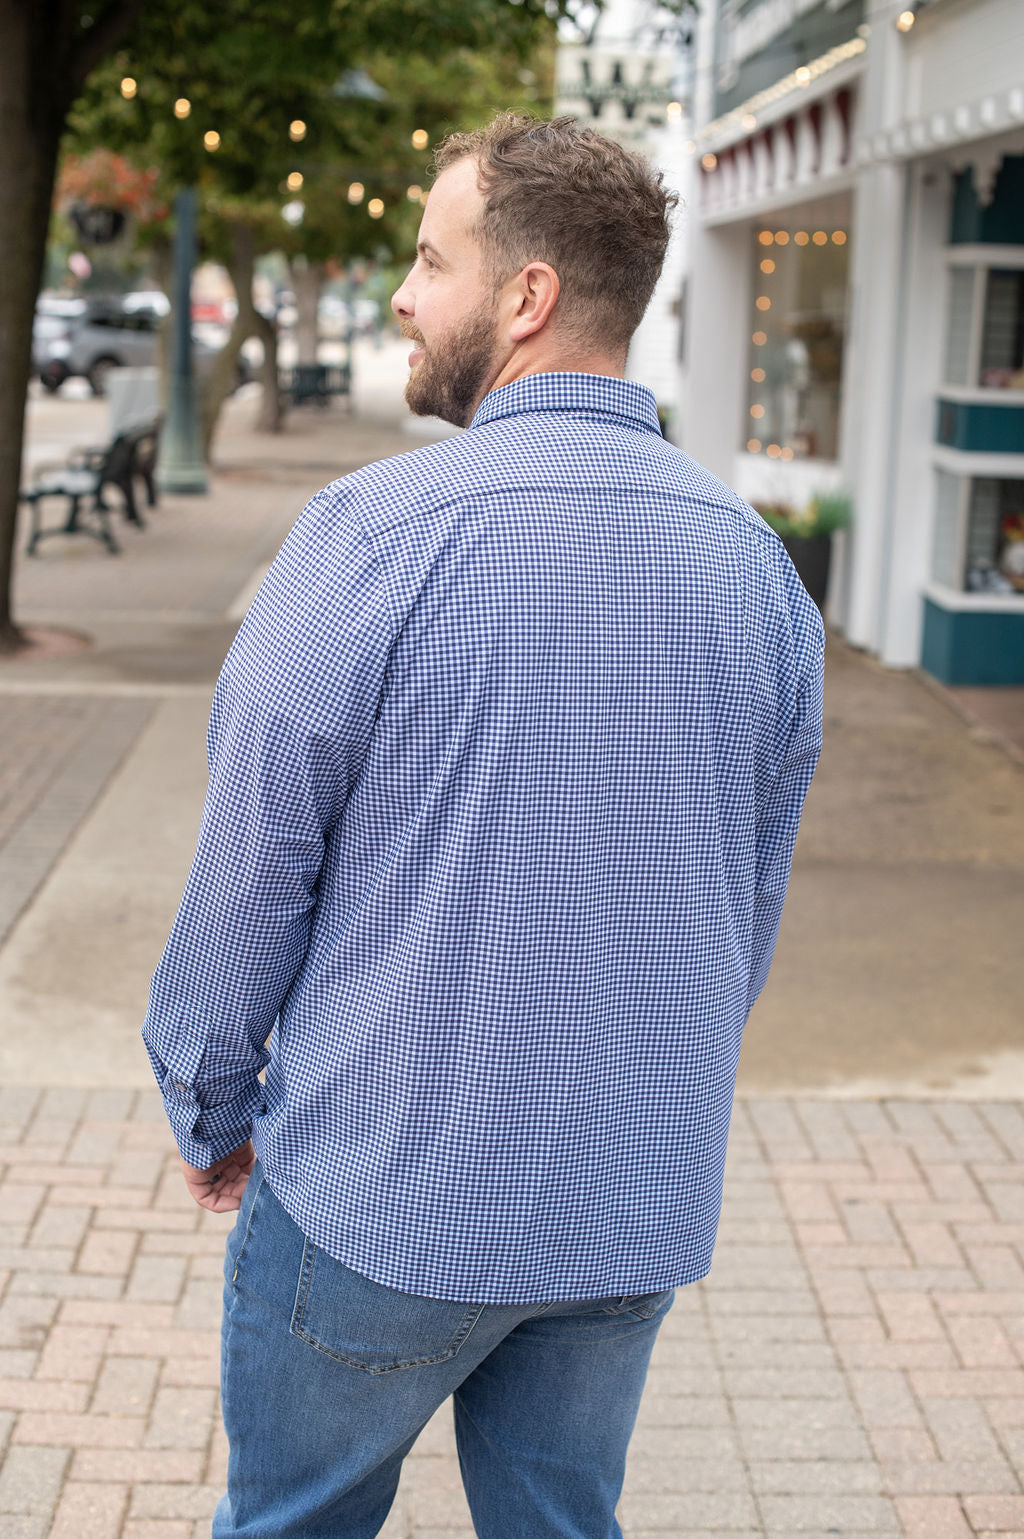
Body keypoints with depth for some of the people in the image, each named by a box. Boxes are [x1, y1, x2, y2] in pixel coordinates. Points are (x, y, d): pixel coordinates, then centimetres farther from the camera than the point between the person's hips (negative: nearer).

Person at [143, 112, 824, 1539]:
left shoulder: (377, 528, -18)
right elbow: (756, 897, 9)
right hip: (643, 1209, 5)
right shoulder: (756, 558, -1)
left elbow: (252, 867, -11)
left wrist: (211, 1110, 4)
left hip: (384, 1200, -4)